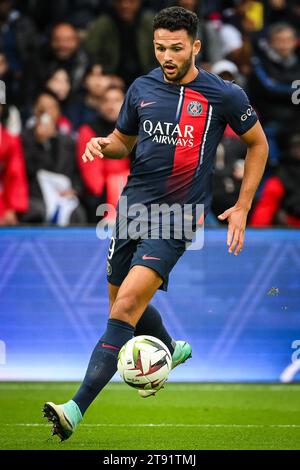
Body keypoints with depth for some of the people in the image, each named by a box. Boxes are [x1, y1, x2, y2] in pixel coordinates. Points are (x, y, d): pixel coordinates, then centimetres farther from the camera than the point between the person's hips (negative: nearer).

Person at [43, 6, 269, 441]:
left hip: (178, 214, -6)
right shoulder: (142, 88, 6)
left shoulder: (223, 96, -5)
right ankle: (172, 350, 51)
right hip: (133, 205, 6)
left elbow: (257, 145, 9)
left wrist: (242, 208, 4)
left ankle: (77, 409, -23)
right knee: (121, 303, 18)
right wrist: (103, 145, -4)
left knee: (127, 304, -19)